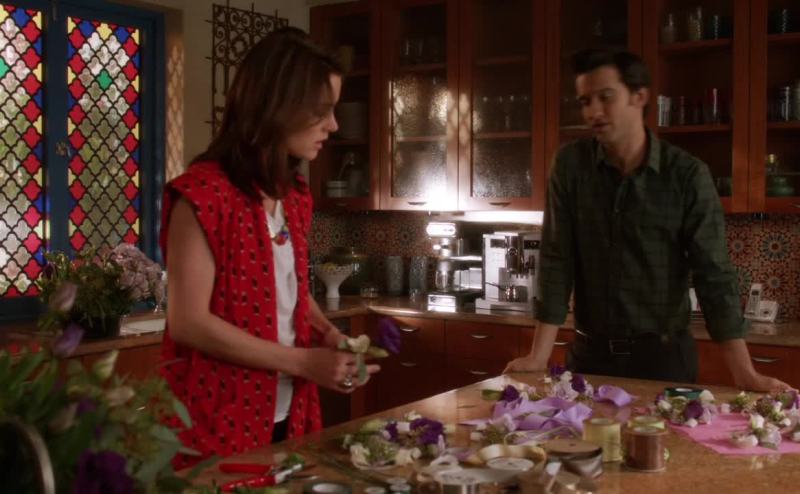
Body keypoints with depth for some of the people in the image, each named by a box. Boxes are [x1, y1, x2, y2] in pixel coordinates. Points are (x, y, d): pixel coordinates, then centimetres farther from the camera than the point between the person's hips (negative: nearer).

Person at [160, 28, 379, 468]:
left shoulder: (295, 194, 7)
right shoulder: (202, 194, -17)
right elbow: (189, 322, -20)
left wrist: (326, 332, -1)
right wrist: (304, 362, -19)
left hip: (286, 416, 7)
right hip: (217, 424, -7)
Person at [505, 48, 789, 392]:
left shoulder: (688, 175, -9)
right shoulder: (570, 166, -4)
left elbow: (714, 274, -11)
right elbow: (556, 261, -7)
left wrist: (745, 374, -19)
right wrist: (538, 357, -13)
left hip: (664, 355, -1)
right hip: (591, 354, 2)